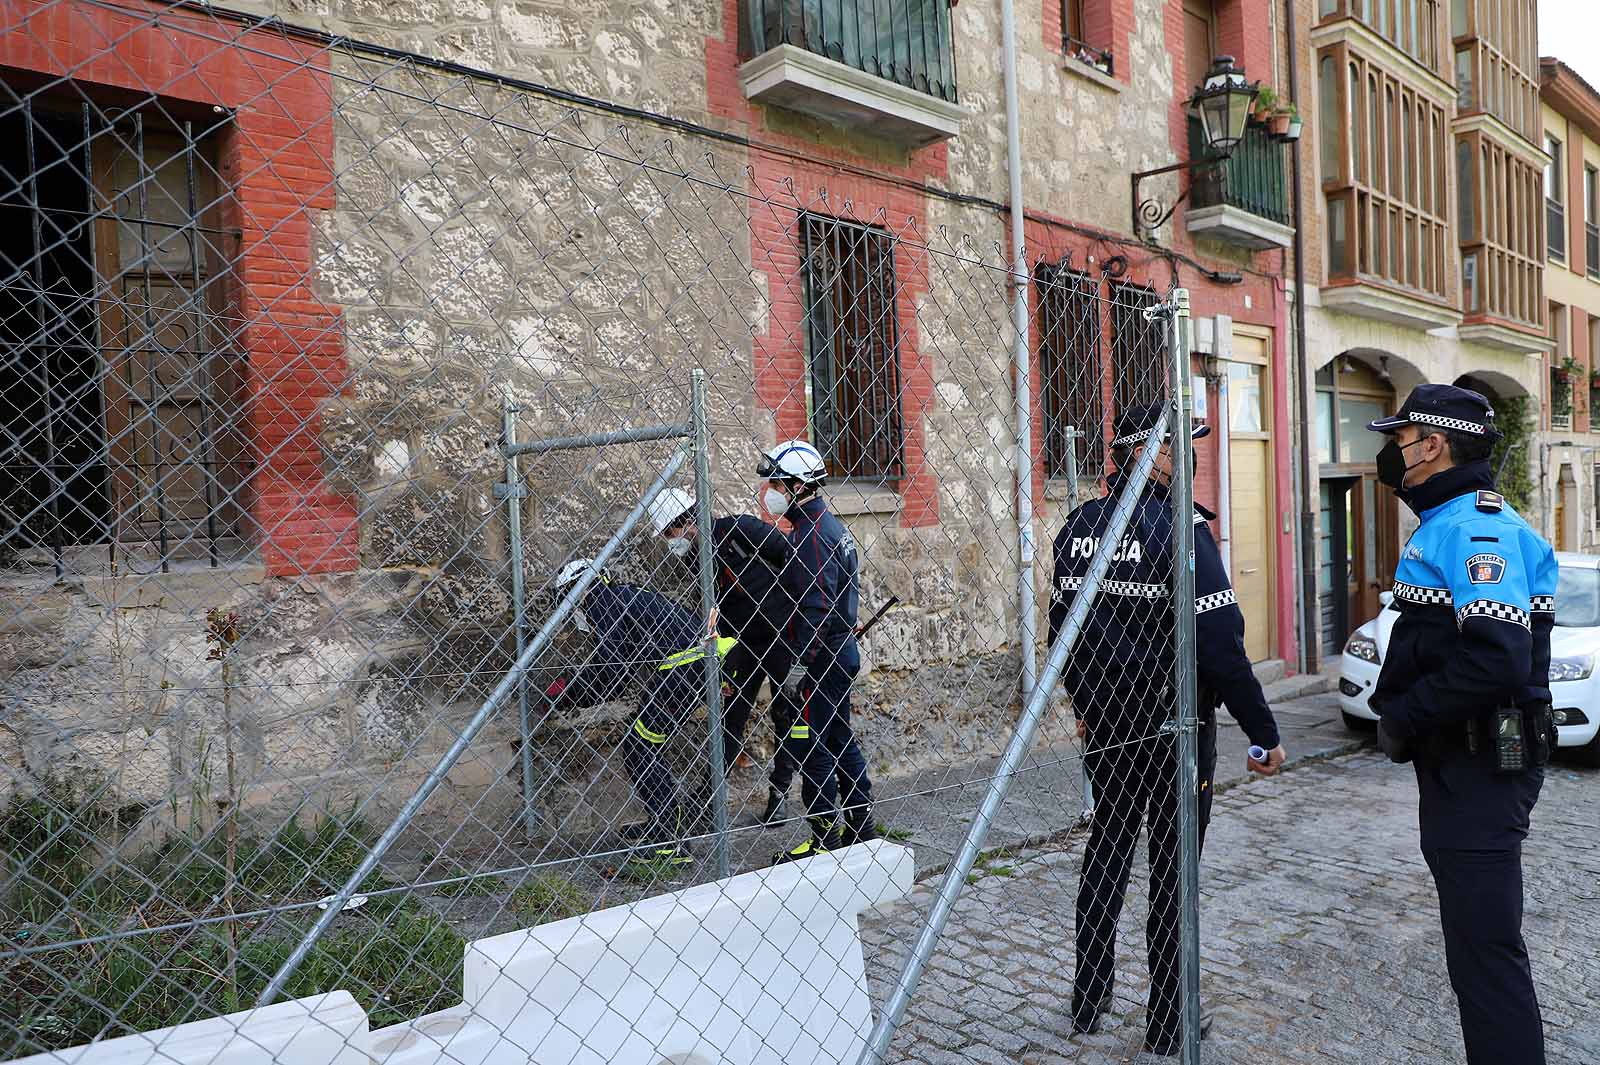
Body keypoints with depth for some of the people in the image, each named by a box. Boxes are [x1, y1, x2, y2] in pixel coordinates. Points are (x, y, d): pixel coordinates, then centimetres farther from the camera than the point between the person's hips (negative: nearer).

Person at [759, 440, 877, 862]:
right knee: (840, 740, 17)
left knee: (809, 746, -2)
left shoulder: (812, 533, -18)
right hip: (840, 654, 10)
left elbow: (817, 607, -23)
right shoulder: (827, 524, 14)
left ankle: (826, 838, 6)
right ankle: (861, 825, 27)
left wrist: (800, 664, -21)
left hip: (820, 659, -10)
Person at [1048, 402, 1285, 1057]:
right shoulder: (1178, 528, -18)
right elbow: (1220, 642, -20)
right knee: (1172, 868, 7)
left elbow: (1062, 623, 12)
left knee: (1107, 849, 18)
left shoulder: (1078, 528, 3)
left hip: (1107, 725, 6)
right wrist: (1263, 732, -11)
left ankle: (1088, 1003, 30)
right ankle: (1166, 1027, 20)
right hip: (1174, 727, -6)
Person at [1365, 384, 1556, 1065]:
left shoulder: (1478, 528, -18)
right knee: (1477, 937, 21)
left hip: (1481, 769, -11)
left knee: (1485, 948, -4)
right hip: (1458, 760, 11)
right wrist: (1398, 706, 8)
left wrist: (1401, 717, -18)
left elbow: (1497, 662, -29)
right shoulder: (1445, 523, 15)